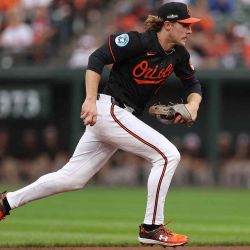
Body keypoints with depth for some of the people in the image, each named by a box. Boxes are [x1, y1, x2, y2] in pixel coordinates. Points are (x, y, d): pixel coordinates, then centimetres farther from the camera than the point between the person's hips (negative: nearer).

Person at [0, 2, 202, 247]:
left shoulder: (178, 54, 8)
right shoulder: (138, 42, -16)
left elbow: (193, 84, 17)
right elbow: (97, 58, -16)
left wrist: (193, 104, -6)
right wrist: (91, 100, -24)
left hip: (125, 116, 8)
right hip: (109, 109, -8)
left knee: (72, 178, 9)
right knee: (167, 154, -16)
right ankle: (151, 228, -11)